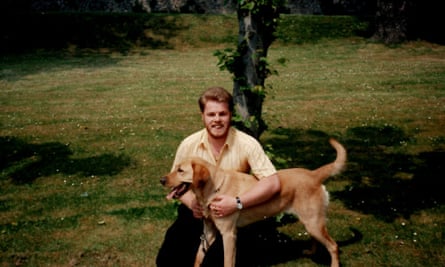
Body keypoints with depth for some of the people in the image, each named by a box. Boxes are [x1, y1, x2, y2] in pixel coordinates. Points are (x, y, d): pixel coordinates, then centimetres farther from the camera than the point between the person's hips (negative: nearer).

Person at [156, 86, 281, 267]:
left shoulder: (247, 144, -17)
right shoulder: (189, 145, -9)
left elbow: (272, 183, -21)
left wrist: (237, 203, -32)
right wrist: (191, 202, -18)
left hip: (232, 215, -2)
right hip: (197, 213, 3)